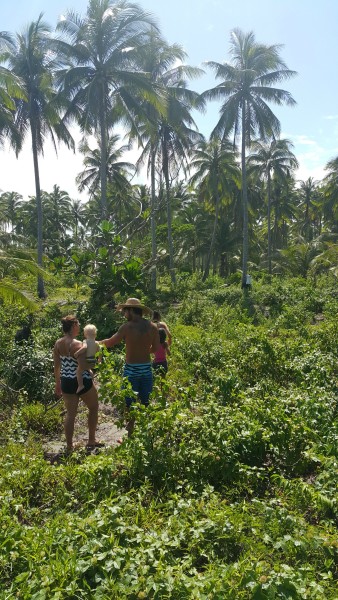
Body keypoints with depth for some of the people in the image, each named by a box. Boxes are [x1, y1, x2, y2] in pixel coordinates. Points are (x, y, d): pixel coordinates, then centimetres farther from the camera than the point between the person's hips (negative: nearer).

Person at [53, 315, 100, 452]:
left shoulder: (58, 343, 0)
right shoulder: (77, 344, -20)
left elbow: (56, 366, 8)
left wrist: (57, 383, 18)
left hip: (66, 382, 6)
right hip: (82, 382, -5)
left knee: (70, 413, 14)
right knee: (93, 407, 17)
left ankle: (69, 446, 19)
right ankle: (91, 441, 24)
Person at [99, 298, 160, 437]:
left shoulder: (127, 327, -13)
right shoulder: (152, 327, -1)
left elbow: (110, 342, -4)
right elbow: (155, 348, 6)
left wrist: (97, 343, 14)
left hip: (131, 370, -4)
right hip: (146, 369, 5)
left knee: (130, 404, 7)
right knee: (145, 404, 15)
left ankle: (130, 435, 14)